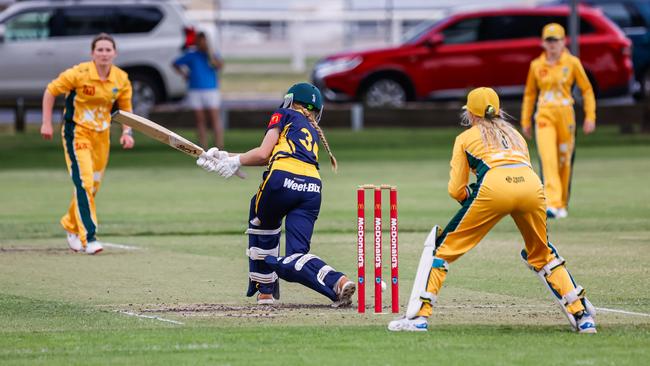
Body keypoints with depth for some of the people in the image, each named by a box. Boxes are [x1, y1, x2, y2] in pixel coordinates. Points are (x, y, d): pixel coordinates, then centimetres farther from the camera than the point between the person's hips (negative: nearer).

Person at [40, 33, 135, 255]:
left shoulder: (121, 79, -4)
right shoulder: (79, 74, -17)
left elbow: (125, 108, 10)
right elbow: (50, 91, -6)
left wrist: (126, 132, -6)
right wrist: (47, 123, -9)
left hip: (101, 134, 5)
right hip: (77, 132, -5)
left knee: (93, 185, 13)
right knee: (84, 182, -17)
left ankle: (71, 224, 38)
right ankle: (88, 237, -18)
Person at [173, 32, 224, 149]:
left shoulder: (212, 55, 6)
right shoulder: (191, 55, 10)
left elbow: (219, 66, -13)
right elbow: (176, 64, 19)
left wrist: (209, 53, -12)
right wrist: (184, 74, 6)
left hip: (211, 90, -2)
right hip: (195, 91, 2)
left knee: (215, 119, -8)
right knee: (200, 120, 3)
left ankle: (219, 146, -10)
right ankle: (203, 147, 6)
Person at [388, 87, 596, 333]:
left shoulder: (466, 137, 25)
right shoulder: (514, 134, 36)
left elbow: (456, 190, 17)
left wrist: (470, 199, 38)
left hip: (494, 187, -4)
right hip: (532, 185, 4)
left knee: (444, 247, 8)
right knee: (542, 255, 25)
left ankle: (418, 316, -1)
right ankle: (581, 315, 17)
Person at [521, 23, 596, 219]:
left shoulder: (572, 63, 0)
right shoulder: (536, 65, 6)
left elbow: (587, 89, 4)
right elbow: (529, 94, 16)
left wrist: (590, 117, -2)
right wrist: (525, 121, 15)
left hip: (565, 115, 0)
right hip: (544, 116, 0)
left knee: (564, 161, 6)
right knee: (548, 158, -17)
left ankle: (562, 205, 22)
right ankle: (552, 203, -27)